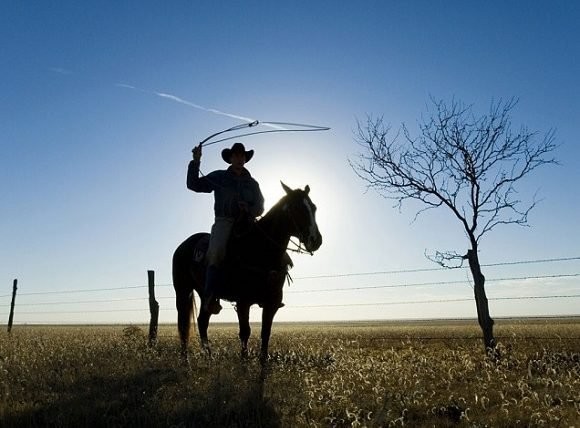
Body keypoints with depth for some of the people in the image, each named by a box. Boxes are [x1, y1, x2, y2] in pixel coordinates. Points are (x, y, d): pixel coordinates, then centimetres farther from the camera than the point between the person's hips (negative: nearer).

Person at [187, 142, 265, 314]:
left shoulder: (252, 183, 20)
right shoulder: (219, 177, 13)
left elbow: (260, 206, 15)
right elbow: (194, 185, 5)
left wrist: (250, 210, -7)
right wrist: (195, 162, -4)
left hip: (247, 221, 4)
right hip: (225, 221, -3)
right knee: (216, 253, -29)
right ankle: (210, 297, -29)